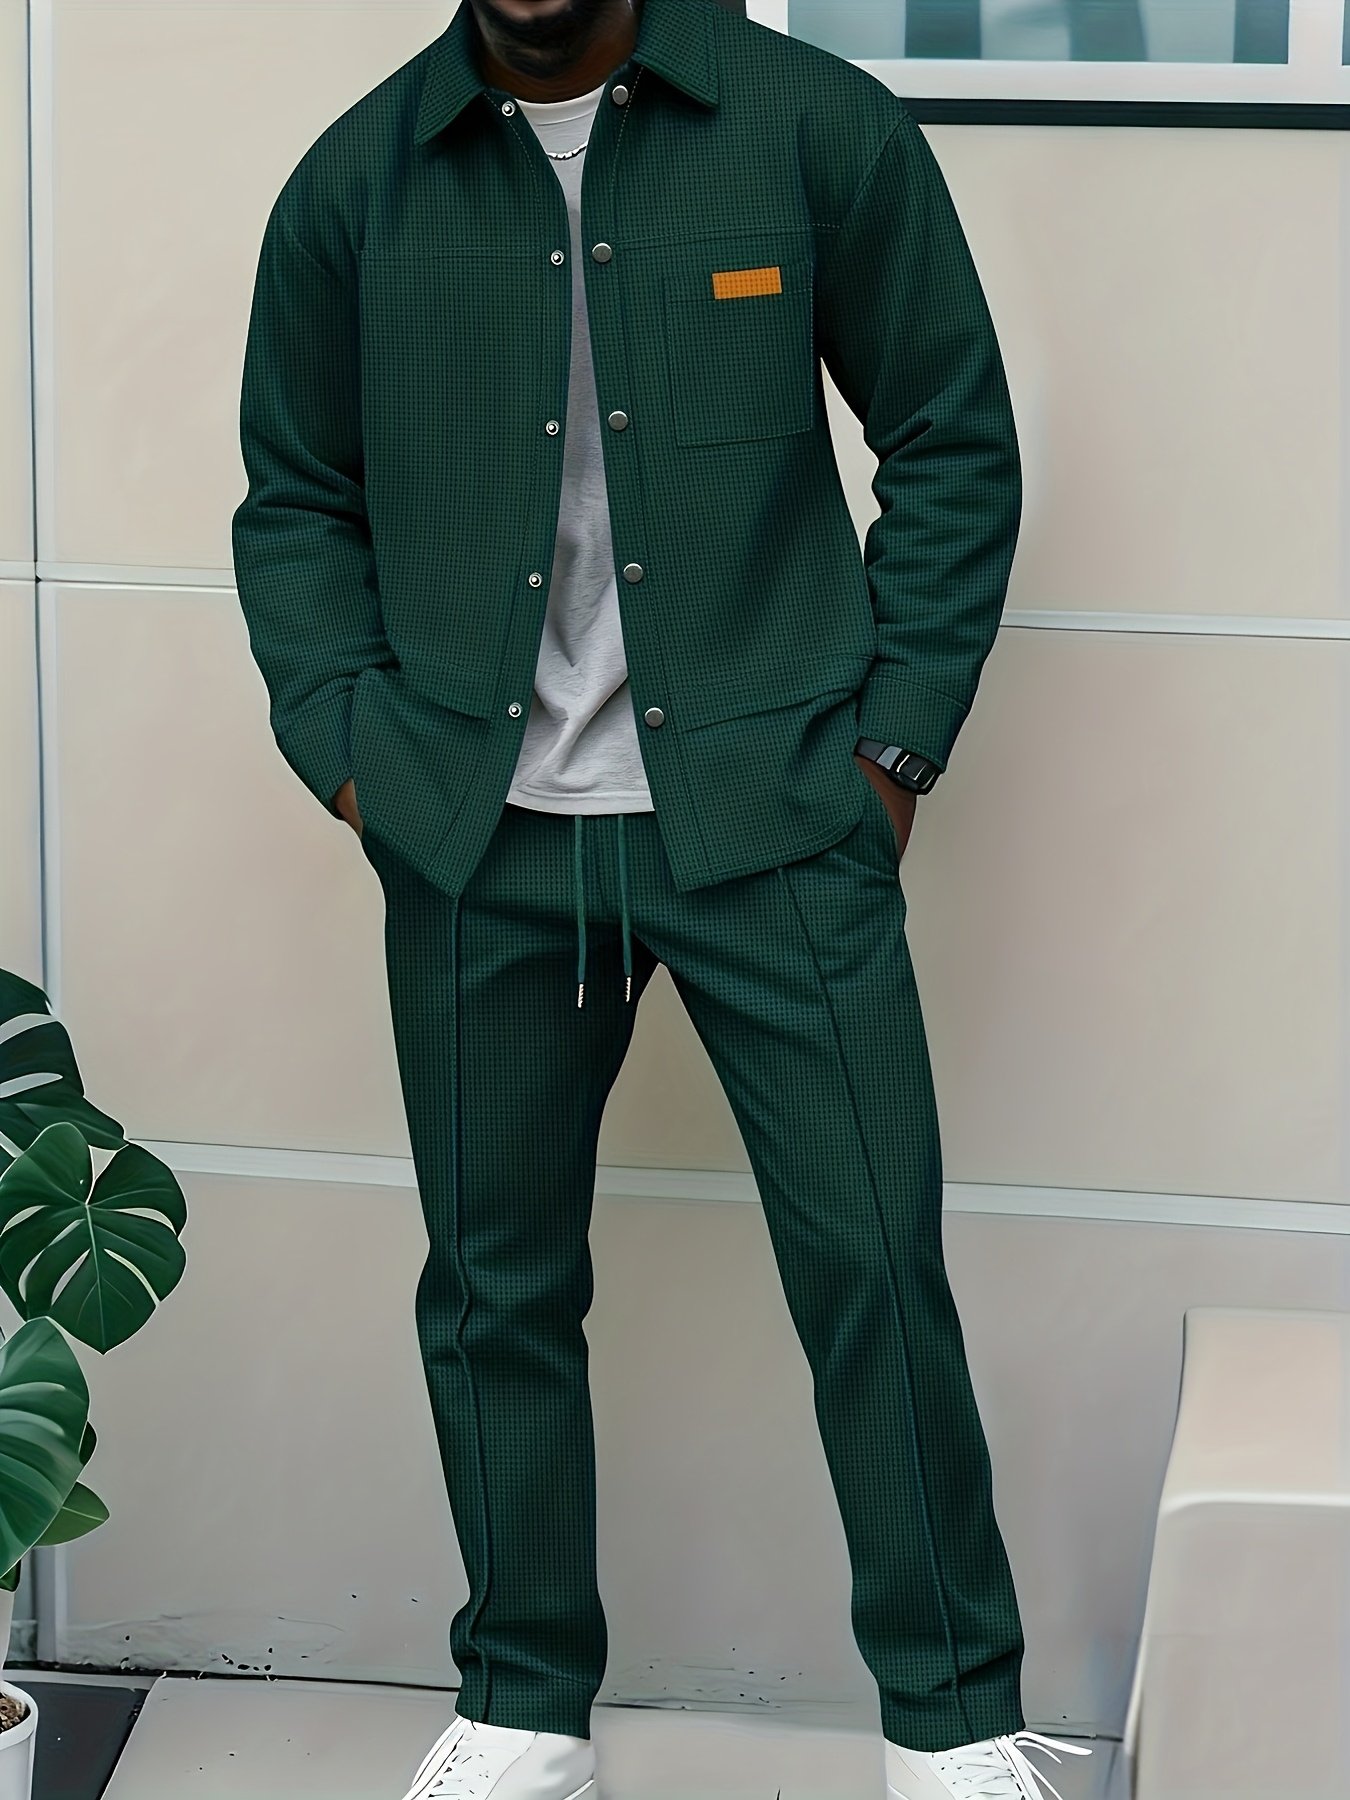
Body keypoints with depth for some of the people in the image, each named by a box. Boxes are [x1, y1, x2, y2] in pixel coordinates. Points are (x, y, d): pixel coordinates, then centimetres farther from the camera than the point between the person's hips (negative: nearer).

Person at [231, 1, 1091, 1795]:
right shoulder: (354, 184, 6)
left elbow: (955, 442, 4)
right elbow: (296, 501, 14)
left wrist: (893, 741, -2)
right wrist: (347, 748, 1)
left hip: (771, 821, -2)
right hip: (476, 840, 2)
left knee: (873, 1267, -1)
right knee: (496, 1288, 10)